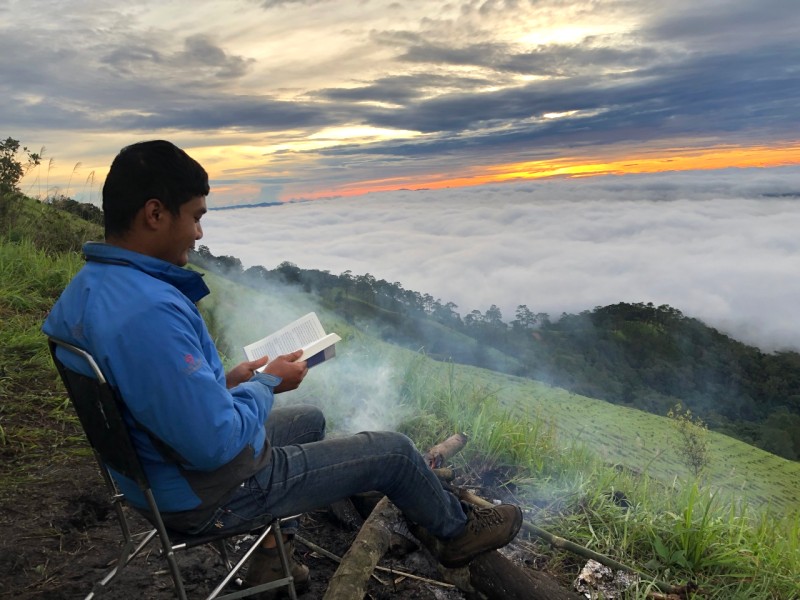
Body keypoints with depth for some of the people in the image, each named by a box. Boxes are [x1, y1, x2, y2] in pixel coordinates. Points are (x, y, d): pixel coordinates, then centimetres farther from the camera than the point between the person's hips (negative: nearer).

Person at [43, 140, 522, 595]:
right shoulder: (152, 312, -35)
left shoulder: (84, 289, -2)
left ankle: (271, 557, 32)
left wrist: (227, 381, 4)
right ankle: (458, 531, 33)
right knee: (393, 451, 3)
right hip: (209, 495, -9)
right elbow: (217, 444, -32)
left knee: (310, 420, 30)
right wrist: (266, 383, -15)